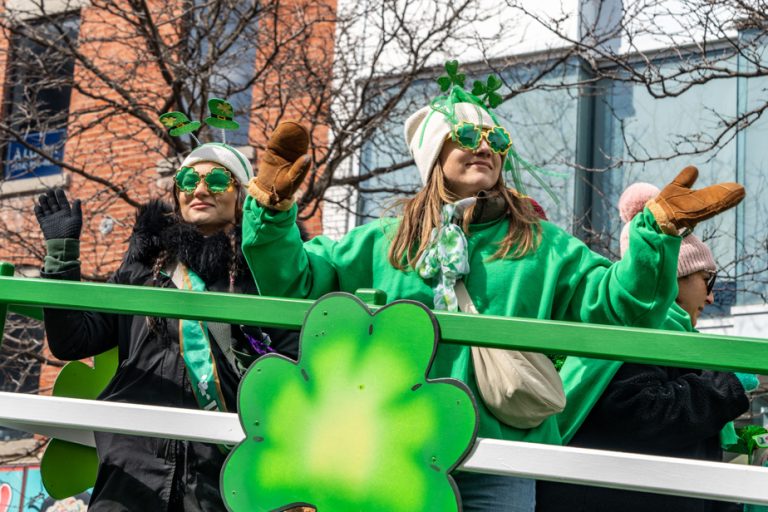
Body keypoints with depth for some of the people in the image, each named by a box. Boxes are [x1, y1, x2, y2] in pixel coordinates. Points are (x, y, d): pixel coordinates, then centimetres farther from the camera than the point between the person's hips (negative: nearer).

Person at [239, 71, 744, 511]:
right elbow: (293, 279, 12)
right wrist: (272, 207, -4)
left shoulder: (542, 246, 12)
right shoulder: (384, 242, 13)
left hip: (500, 468, 0)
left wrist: (659, 229, -10)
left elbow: (620, 304, 4)